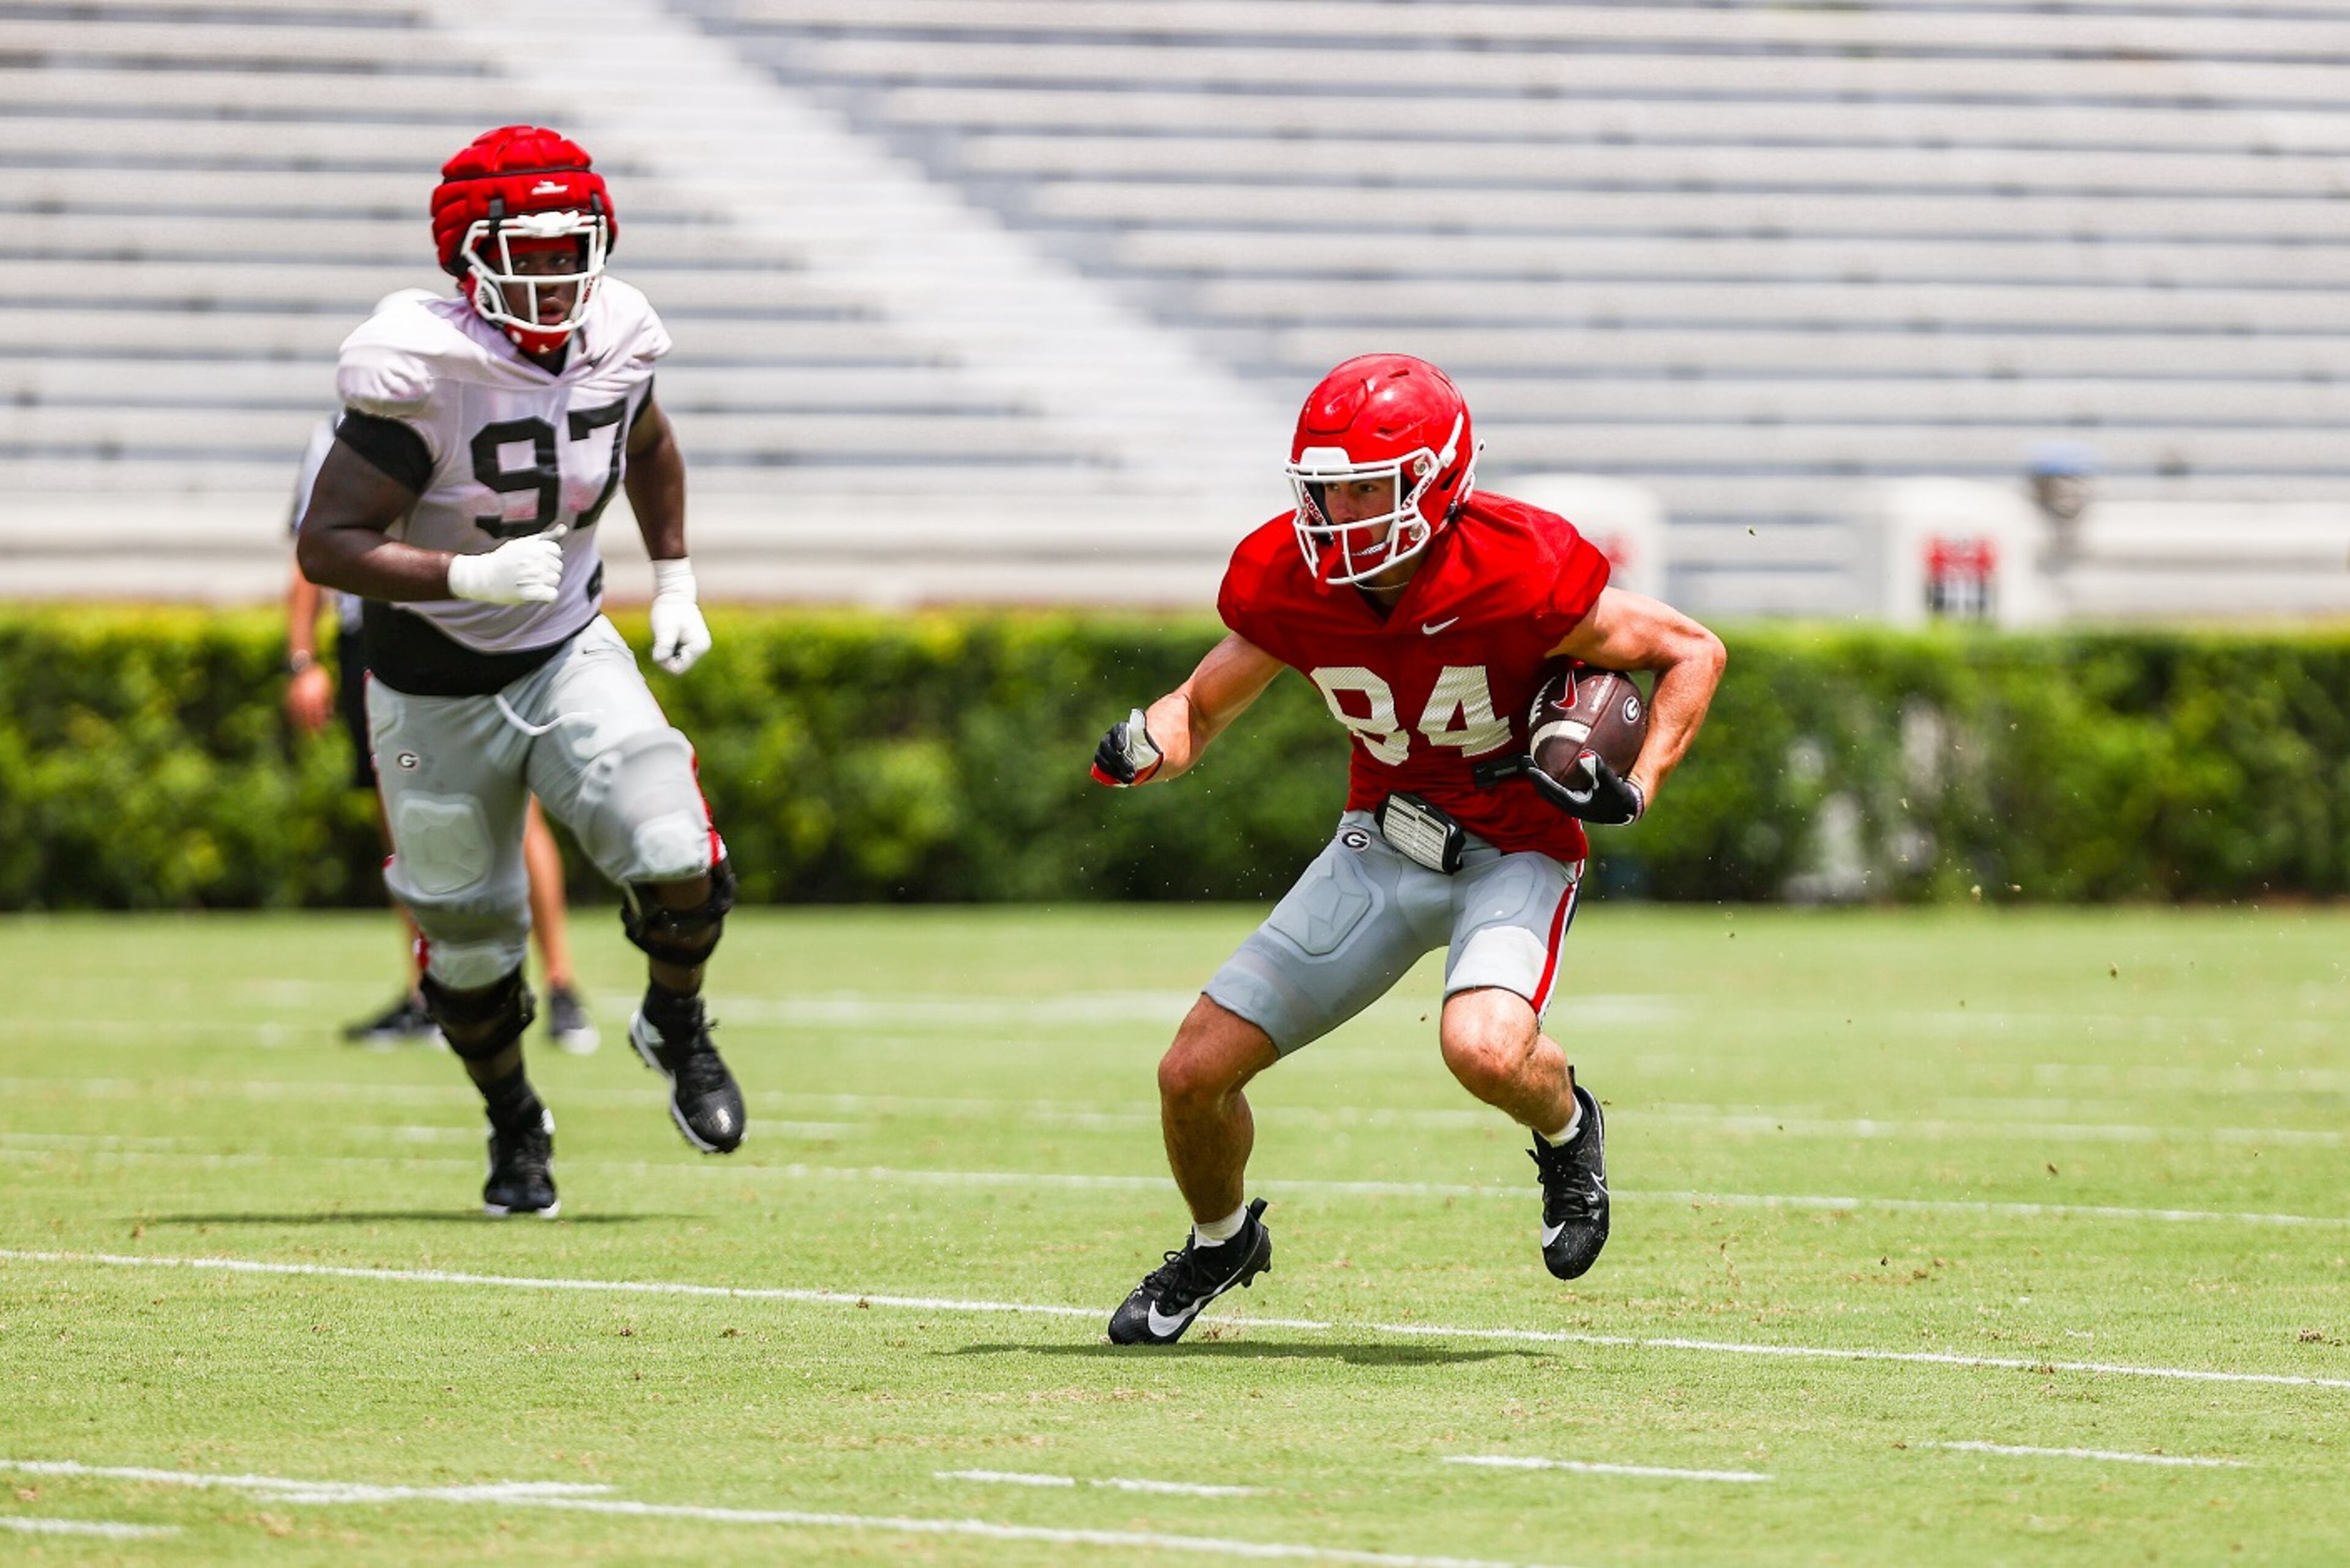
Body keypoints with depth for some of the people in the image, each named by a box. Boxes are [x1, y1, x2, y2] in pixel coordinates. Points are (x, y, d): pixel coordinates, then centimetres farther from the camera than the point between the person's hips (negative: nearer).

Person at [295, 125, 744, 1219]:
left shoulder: (613, 341, -8)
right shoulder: (423, 374, -26)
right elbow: (326, 547, -27)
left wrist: (674, 582, 13)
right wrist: (471, 577, -37)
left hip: (569, 656, 3)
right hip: (437, 691, -3)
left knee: (680, 864, -19)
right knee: (470, 945, 9)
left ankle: (676, 1027, 14)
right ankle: (515, 1126, 39)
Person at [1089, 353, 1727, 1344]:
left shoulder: (1515, 576, -26)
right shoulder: (1293, 585, -13)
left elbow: (1692, 652, -12)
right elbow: (1203, 706, 5)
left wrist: (1636, 789, -23)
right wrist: (1146, 748, -17)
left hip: (1515, 852, -4)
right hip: (1381, 847, 5)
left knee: (1484, 1049, -35)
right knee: (1194, 1076, -1)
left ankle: (1565, 1126, 4)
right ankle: (1220, 1243, 33)